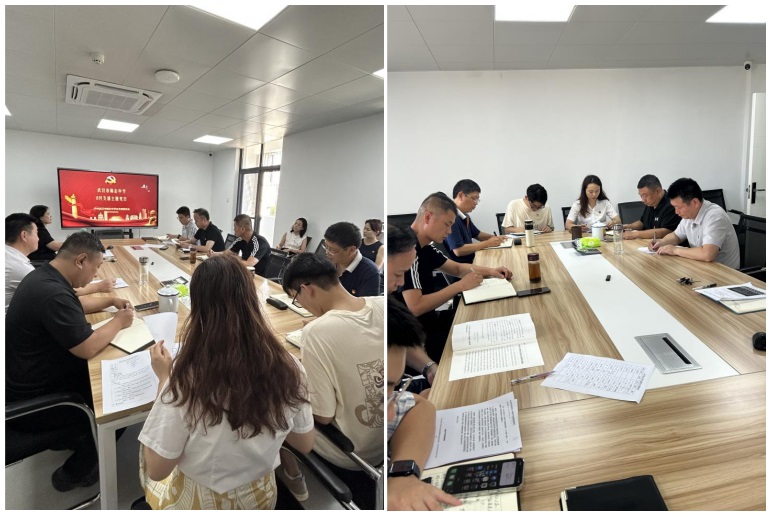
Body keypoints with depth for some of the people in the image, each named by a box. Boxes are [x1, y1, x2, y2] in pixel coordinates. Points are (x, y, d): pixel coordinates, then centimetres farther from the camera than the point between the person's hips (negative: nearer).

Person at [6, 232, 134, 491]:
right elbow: (88, 348, -31)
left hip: (31, 380, 10)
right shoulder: (52, 293, -34)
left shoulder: (43, 276, 0)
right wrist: (119, 321, -16)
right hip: (33, 401, -10)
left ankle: (70, 436, 31)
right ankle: (74, 472, 19)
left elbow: (75, 305, 20)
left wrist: (111, 300, 9)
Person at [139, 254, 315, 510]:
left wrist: (165, 378, -12)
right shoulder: (288, 367, -23)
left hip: (199, 503, -2)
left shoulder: (187, 377, -32)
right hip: (261, 496, 2)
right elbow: (304, 444, -6)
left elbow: (156, 469, -17)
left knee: (147, 448, 26)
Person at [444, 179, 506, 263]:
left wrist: (495, 238, 6)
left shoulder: (465, 216, 12)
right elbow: (458, 250, -26)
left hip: (470, 261, 10)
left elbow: (477, 234, 26)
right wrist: (488, 243, -17)